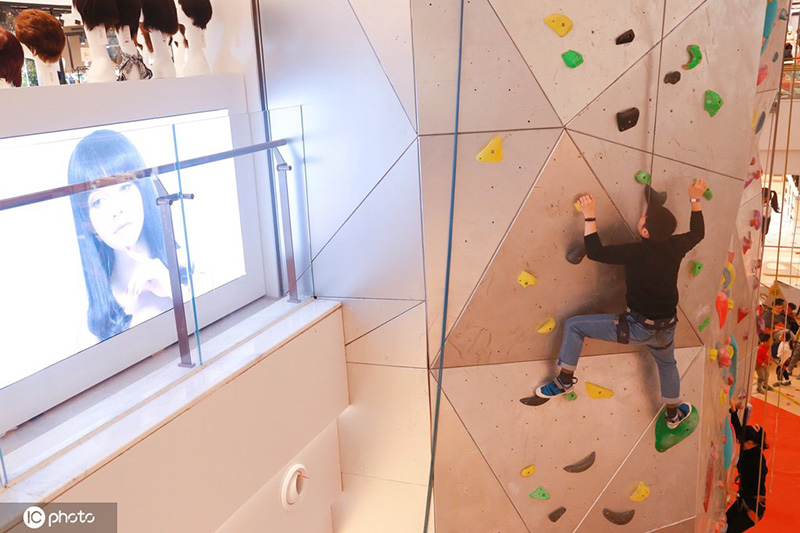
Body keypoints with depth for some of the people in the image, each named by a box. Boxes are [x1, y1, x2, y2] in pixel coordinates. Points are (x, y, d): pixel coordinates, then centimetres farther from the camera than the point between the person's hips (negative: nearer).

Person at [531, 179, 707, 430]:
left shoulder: (636, 253, -25)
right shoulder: (675, 247, -8)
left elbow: (594, 252, -22)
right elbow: (697, 233, 14)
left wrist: (589, 216, -15)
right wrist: (695, 200, 20)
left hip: (636, 327, -6)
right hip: (665, 328, 6)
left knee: (574, 326, 3)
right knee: (667, 364, 37)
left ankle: (565, 381, 10)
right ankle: (674, 414, 54)